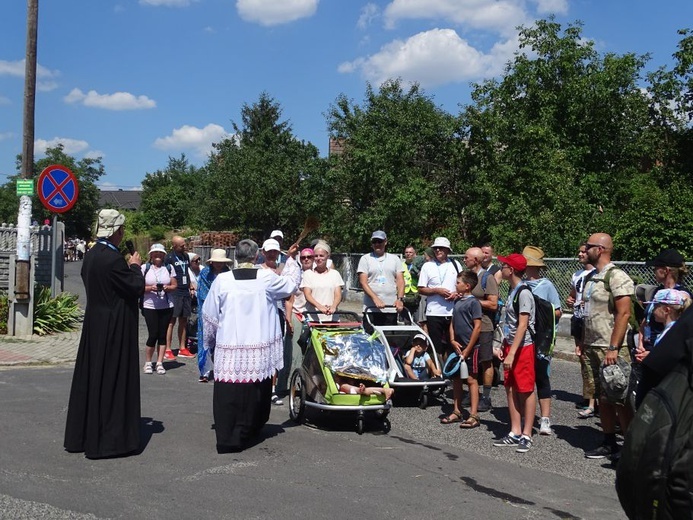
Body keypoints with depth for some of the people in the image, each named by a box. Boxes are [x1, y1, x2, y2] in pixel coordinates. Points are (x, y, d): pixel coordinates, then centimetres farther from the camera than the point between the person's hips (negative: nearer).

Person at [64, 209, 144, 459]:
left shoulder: (91, 256, 6)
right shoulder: (113, 258, -21)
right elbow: (136, 288, -16)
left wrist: (128, 267, 14)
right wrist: (135, 267, 0)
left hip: (94, 325, 9)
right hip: (115, 329, -9)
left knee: (91, 377, 15)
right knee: (113, 380, 0)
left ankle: (82, 435, 25)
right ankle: (109, 438, 7)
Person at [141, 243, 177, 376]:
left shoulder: (168, 268, 7)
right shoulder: (145, 268, 1)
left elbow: (174, 285, 9)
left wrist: (168, 288, -12)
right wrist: (150, 288, -17)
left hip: (166, 306, 2)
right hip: (150, 306, -2)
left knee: (162, 335, 4)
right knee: (153, 334, -6)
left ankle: (160, 363, 11)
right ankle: (147, 363, 11)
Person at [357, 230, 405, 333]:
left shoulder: (394, 259, 15)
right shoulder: (365, 259, 7)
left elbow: (400, 280, 9)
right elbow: (363, 282, -3)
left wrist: (400, 299, -8)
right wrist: (375, 299, -16)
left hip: (391, 308, 2)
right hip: (371, 309, -2)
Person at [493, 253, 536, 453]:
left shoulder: (523, 293, -15)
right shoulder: (512, 291, 13)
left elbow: (522, 325, -20)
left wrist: (512, 353, -23)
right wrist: (504, 347, 15)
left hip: (523, 347, -9)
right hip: (511, 345, 9)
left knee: (526, 390, -1)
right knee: (511, 389, 10)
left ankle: (526, 435, 5)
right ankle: (515, 433, 17)